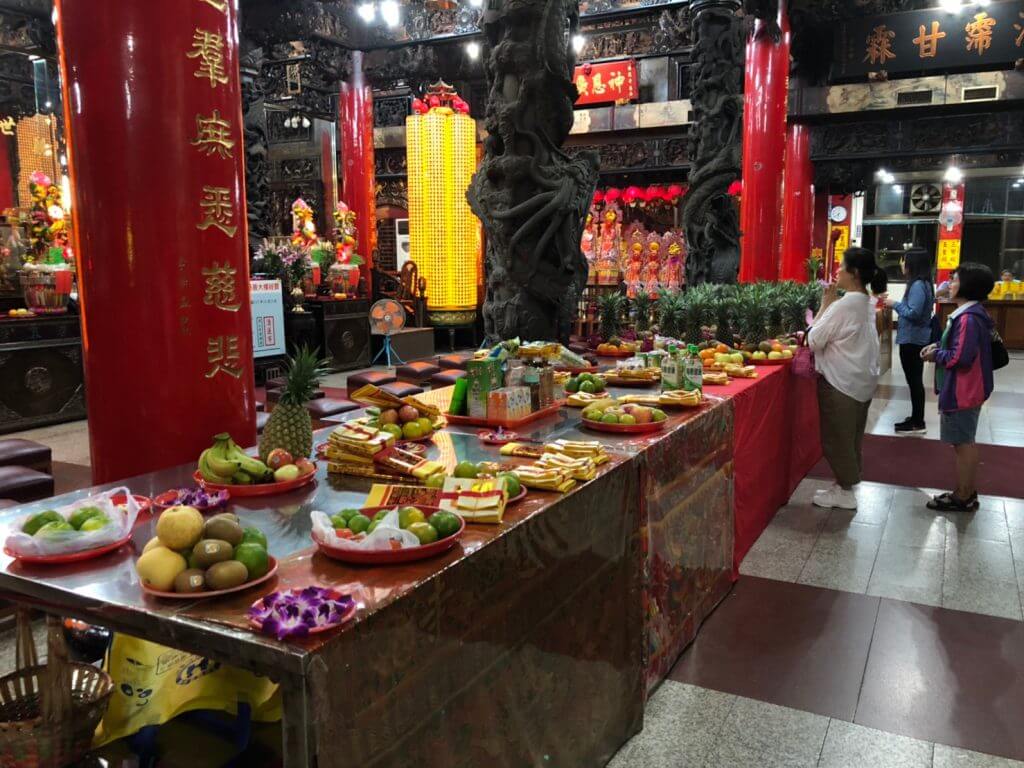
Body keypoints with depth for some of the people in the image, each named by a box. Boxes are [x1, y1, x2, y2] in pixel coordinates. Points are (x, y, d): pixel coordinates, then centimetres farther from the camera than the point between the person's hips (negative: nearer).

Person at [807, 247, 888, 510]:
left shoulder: (844, 305, -21)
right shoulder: (866, 303, 7)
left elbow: (814, 342, -16)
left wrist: (825, 304, -11)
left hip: (841, 382, -9)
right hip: (861, 379, 9)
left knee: (836, 438, 5)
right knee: (850, 438, 17)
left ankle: (844, 492, 15)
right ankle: (846, 485, 28)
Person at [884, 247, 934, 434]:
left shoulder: (918, 285, -19)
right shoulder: (921, 284, 11)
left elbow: (913, 313, -25)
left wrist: (895, 305, -13)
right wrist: (897, 306, 10)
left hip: (913, 340, -10)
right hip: (915, 339, 10)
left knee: (914, 381, -3)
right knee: (915, 381, 16)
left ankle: (918, 424, 4)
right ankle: (916, 418, 25)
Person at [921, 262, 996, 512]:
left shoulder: (968, 318, -23)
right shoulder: (970, 314, 10)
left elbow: (960, 357, -28)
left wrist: (935, 356, -11)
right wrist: (938, 346, 5)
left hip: (961, 392, -11)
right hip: (965, 390, 11)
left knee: (963, 444, 0)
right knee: (966, 442, 17)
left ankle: (963, 497, 10)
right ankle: (969, 492, 27)